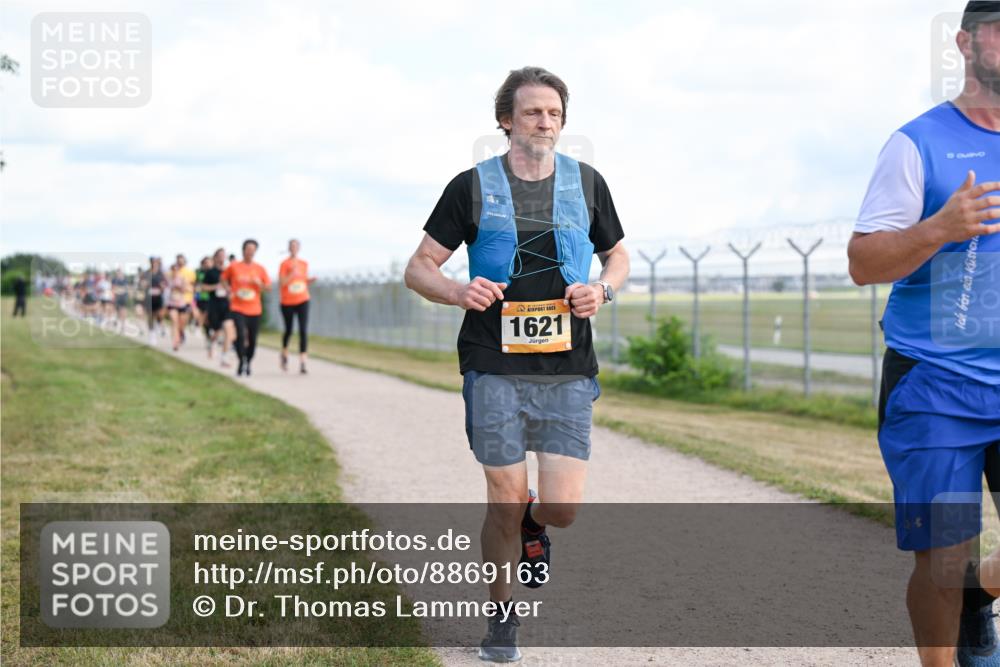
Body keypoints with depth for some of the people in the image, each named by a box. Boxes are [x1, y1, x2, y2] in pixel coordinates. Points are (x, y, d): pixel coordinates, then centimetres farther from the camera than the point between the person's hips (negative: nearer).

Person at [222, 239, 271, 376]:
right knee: (240, 335, -18)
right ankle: (241, 362, -2)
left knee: (252, 339, 6)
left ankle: (248, 363, 25)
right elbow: (224, 279, 17)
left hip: (254, 309, 2)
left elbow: (268, 287, 5)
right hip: (238, 308, -2)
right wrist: (229, 291, 2)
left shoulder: (260, 269, 4)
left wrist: (259, 283, -14)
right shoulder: (233, 266, 1)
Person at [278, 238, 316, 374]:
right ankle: (284, 355, 38)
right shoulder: (284, 264, -5)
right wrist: (292, 273, -24)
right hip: (287, 302, -2)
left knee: (304, 330, -11)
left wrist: (311, 281, -5)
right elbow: (281, 282, -13)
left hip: (302, 300, 2)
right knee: (288, 330, 10)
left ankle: (302, 362, -15)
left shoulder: (304, 264, 7)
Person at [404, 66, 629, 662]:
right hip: (495, 368, -2)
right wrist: (460, 293, -16)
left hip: (568, 370, 2)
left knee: (563, 507, -5)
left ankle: (533, 525, 33)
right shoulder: (473, 186, 2)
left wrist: (603, 290, -2)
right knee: (506, 500, 1)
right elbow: (419, 268, 5)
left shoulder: (586, 183, 9)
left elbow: (619, 256, 21)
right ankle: (503, 617, 23)